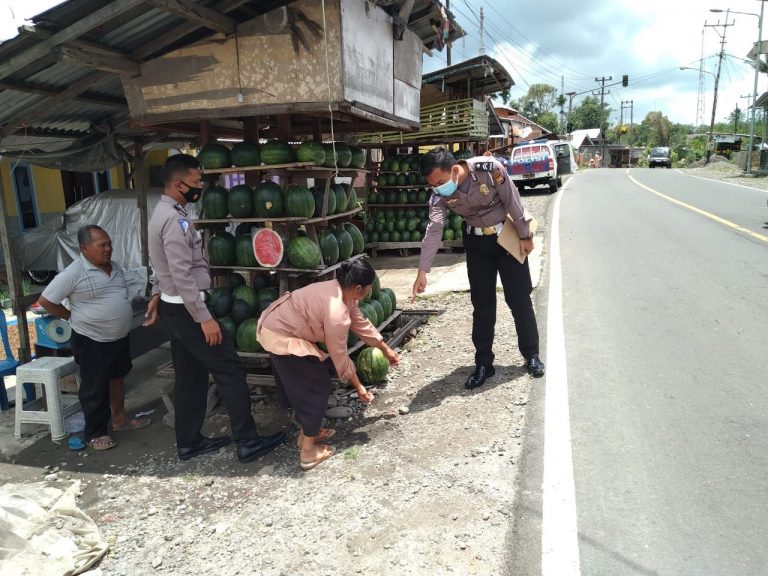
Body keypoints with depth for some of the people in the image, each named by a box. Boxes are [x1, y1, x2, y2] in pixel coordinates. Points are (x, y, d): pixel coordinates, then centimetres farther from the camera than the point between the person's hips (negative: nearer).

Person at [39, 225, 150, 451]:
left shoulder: (115, 267, 5)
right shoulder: (73, 273, -18)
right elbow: (45, 301, -12)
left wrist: (121, 322, 10)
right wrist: (73, 317, -7)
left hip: (120, 337, 7)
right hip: (92, 341, -7)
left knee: (117, 379, 19)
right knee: (94, 388, 3)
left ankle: (119, 419, 34)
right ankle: (94, 433, 16)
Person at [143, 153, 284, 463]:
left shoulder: (163, 213, 13)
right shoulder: (175, 220, -21)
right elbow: (183, 275, -25)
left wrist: (157, 295, 29)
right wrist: (204, 318, -23)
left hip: (175, 307, 10)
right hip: (186, 309, -10)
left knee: (190, 376, 16)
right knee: (230, 369, -3)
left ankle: (189, 442, 25)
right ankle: (247, 442, 4)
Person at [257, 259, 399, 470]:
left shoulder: (341, 291, 0)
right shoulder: (337, 314, -28)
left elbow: (361, 323, 13)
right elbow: (340, 357, -18)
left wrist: (386, 350, 21)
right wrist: (358, 387, -5)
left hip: (276, 324, 10)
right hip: (281, 338, -10)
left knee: (299, 384, 22)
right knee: (317, 387, 1)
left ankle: (307, 432, 38)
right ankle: (308, 452, 9)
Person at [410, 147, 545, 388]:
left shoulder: (489, 169, -28)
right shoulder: (439, 195, -18)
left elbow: (513, 201, -18)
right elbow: (433, 231, -22)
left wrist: (525, 236, -9)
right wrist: (422, 271, -29)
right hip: (476, 243, 3)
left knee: (520, 299, 3)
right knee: (482, 304, 3)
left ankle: (532, 355, 20)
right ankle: (483, 363, 14)